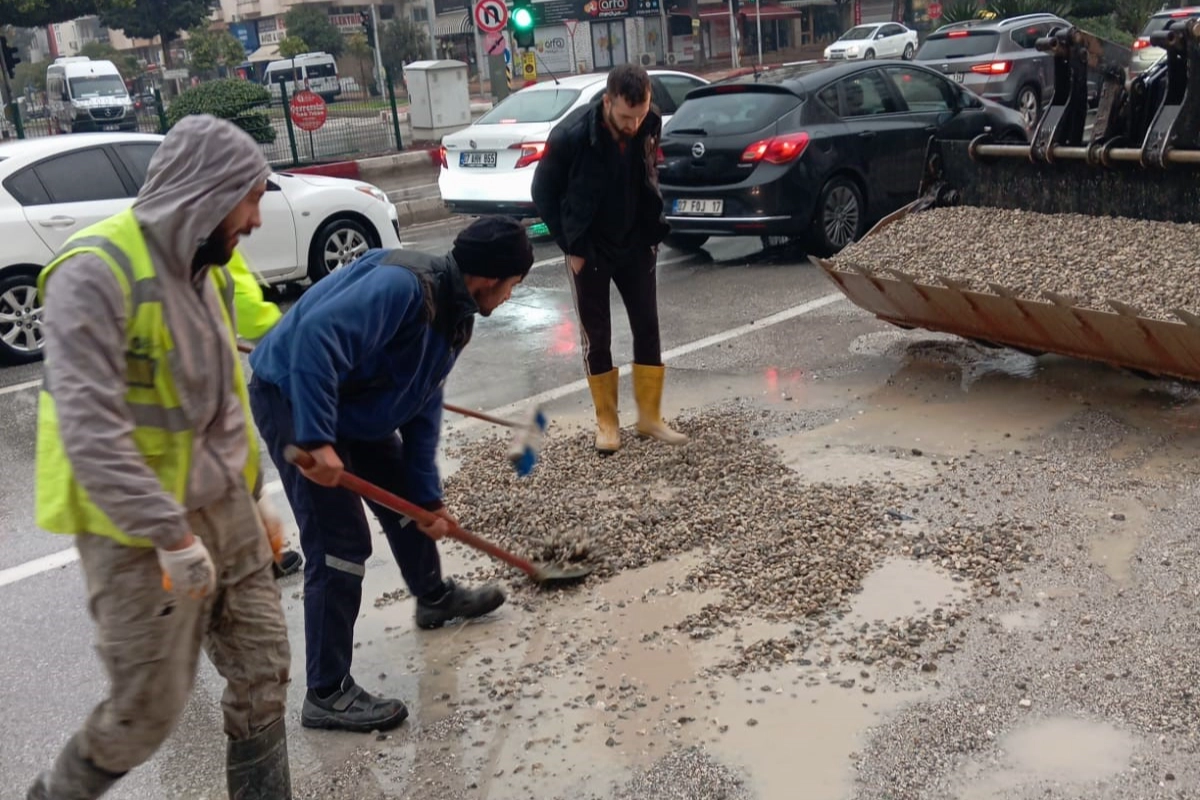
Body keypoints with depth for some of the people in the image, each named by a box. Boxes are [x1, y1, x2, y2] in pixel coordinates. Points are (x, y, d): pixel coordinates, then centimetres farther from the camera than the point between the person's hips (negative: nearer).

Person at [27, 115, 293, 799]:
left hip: (223, 508, 8)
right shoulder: (97, 272, -19)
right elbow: (90, 430, -25)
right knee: (148, 711, 4)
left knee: (264, 673, 10)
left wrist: (250, 501, 19)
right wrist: (172, 536, -25)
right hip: (139, 530, -7)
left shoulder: (206, 269, 8)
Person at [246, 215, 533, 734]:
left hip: (355, 405, 10)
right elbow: (316, 336, -39)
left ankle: (434, 597, 50)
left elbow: (422, 409, 9)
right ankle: (327, 694, 1)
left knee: (406, 496, 23)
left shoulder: (453, 316, 3)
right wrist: (317, 441, -40)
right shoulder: (402, 284, -28)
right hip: (293, 398, -10)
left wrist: (429, 497, 8)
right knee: (340, 544, -10)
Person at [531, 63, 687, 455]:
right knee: (596, 336, 4)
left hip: (636, 244, 4)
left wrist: (654, 227, 3)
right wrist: (571, 247, -10)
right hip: (589, 250, -3)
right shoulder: (570, 136, -24)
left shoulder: (650, 125, -13)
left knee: (648, 328, 5)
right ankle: (606, 421, 18)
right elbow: (544, 193, -11)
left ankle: (649, 416, 17)